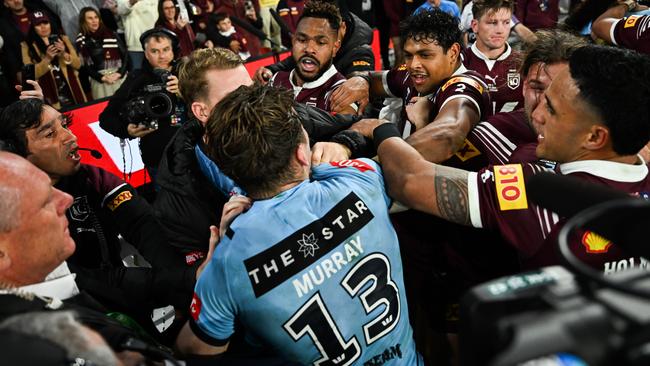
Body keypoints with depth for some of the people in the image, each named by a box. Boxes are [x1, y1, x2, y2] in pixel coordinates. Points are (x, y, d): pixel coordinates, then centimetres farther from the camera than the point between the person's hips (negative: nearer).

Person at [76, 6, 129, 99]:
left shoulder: (111, 34, 8)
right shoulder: (81, 40, 3)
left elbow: (125, 55, 4)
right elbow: (85, 65, -1)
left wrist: (119, 73, -9)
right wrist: (102, 78, -13)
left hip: (120, 77, 1)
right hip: (99, 80, -1)